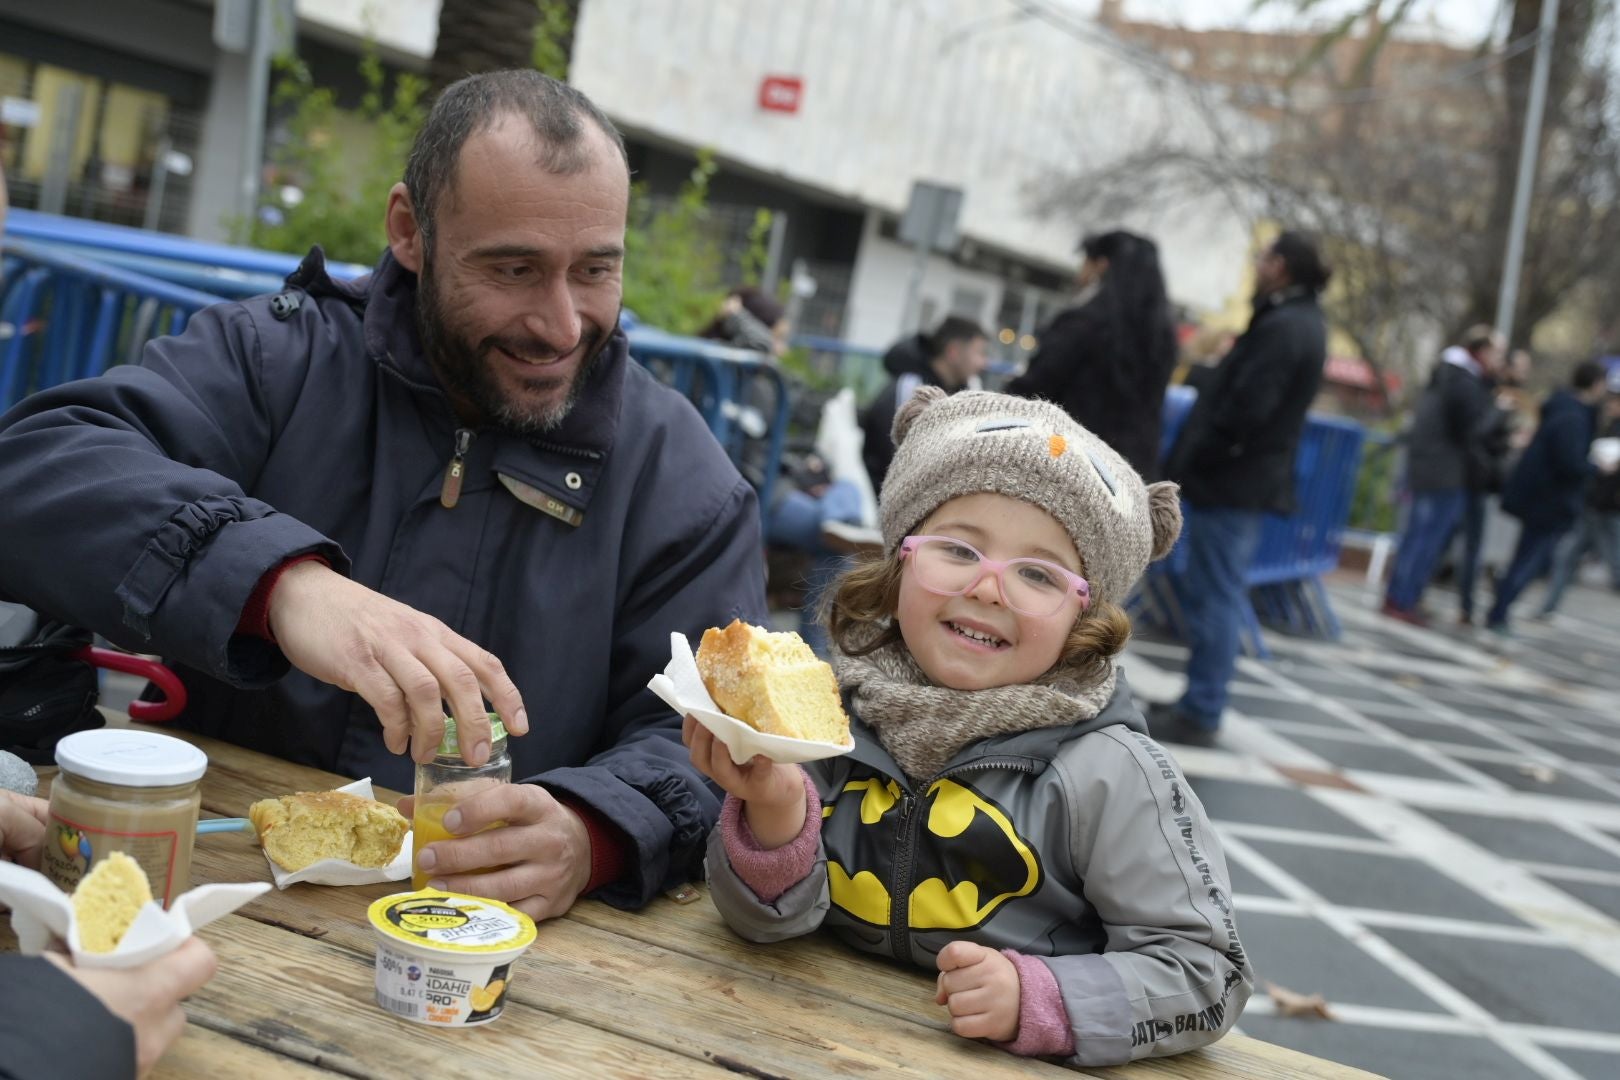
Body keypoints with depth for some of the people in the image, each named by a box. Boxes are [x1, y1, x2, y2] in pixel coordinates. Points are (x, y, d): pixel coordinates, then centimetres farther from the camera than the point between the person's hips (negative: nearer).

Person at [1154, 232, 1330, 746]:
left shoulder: (1281, 327, -18)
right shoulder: (1301, 322, 15)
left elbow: (1244, 411, -23)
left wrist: (1191, 463, -15)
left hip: (1231, 480, -10)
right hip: (1250, 478, 10)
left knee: (1215, 597, -5)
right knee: (1209, 593, 15)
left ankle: (1200, 715, 1)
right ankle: (1199, 703, 22)